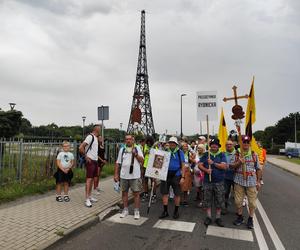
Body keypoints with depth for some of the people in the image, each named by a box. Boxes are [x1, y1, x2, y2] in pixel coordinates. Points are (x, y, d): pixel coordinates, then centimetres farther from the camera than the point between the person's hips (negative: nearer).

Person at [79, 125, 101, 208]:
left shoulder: (95, 137, 13)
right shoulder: (90, 136, -15)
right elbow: (81, 147, -23)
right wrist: (86, 157, -16)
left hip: (95, 161, 9)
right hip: (90, 161, -9)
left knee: (93, 179, 13)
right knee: (89, 179, -7)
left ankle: (90, 197, 24)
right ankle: (87, 200, -3)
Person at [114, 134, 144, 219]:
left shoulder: (137, 148, 4)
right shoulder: (122, 150, 9)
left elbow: (142, 161, -1)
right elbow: (118, 163, 9)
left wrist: (135, 154, -13)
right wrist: (116, 174, 5)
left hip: (135, 176, -2)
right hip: (123, 176, 3)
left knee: (136, 193, 1)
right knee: (124, 193, 11)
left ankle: (136, 211, 13)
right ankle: (125, 210, 26)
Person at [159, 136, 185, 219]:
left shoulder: (180, 152, -1)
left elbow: (183, 165, -2)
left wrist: (183, 177, -9)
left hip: (176, 175, -2)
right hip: (165, 175, 3)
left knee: (177, 194, 7)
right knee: (164, 193, 6)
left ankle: (176, 211, 24)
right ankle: (165, 211, 20)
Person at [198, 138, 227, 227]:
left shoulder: (222, 155, 2)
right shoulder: (206, 154, 5)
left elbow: (224, 166, -10)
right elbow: (200, 165, 2)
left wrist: (213, 163, -15)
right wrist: (206, 170, -16)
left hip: (219, 182, -1)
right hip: (207, 181, 1)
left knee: (219, 200, 7)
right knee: (207, 200, 7)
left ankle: (218, 217, 22)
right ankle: (208, 217, 21)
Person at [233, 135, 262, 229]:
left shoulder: (254, 155, 2)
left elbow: (258, 169, 6)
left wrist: (258, 181, 4)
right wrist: (239, 162, -21)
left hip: (251, 181, 0)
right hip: (239, 181, 0)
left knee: (252, 202, 6)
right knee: (238, 201, 9)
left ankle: (250, 219, 26)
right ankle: (240, 217, 29)